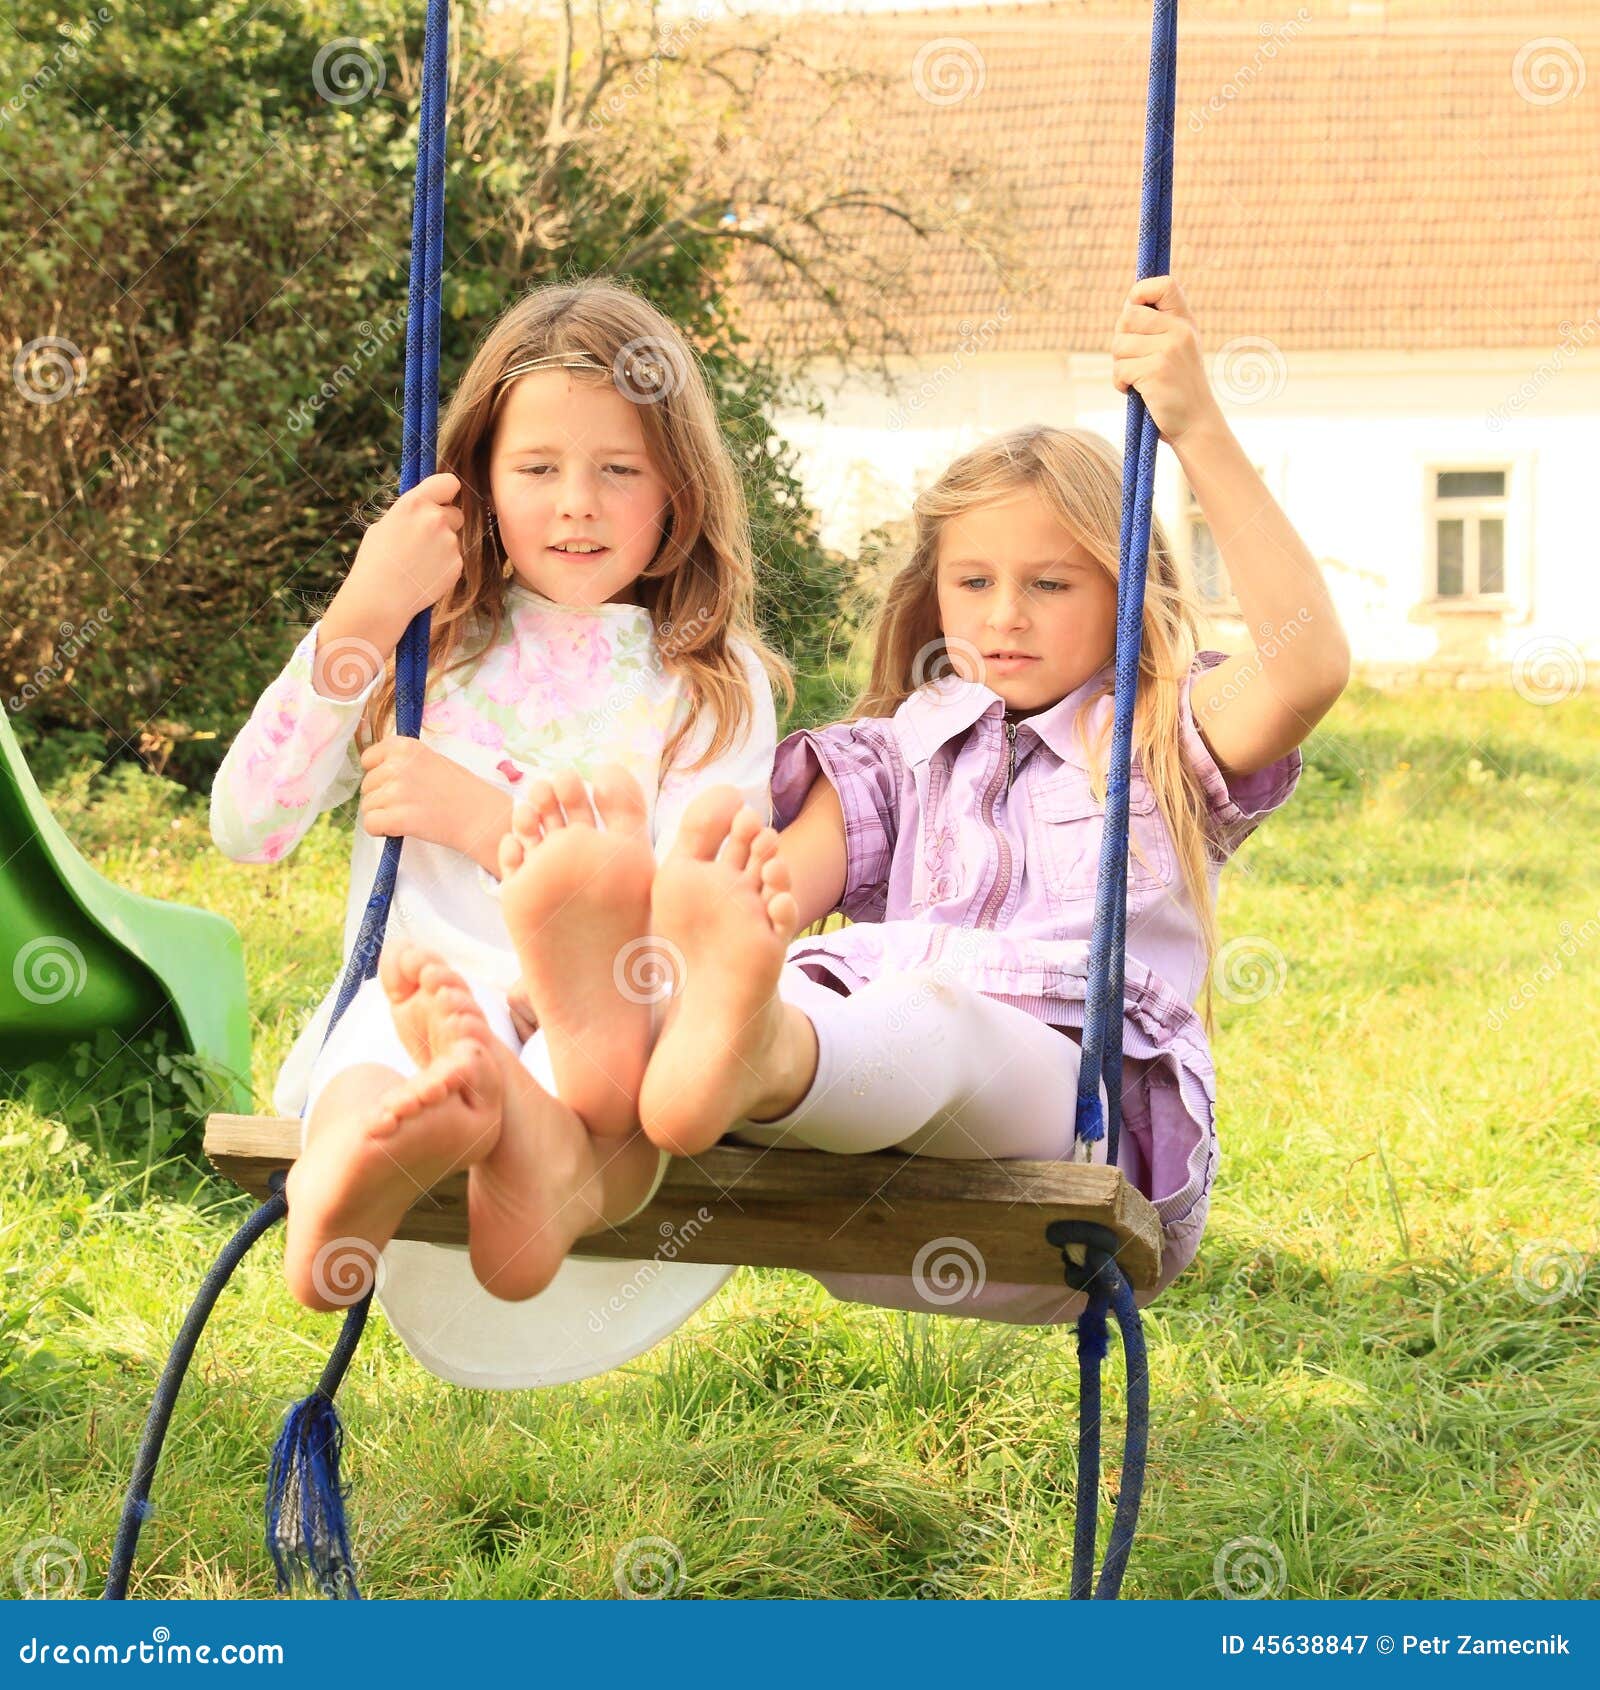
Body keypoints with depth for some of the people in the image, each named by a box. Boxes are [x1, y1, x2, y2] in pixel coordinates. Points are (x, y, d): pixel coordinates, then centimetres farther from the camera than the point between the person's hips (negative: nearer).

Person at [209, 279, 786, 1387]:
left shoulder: (718, 683, 16)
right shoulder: (426, 645, 21)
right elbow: (247, 828, 7)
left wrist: (485, 818, -7)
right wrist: (362, 612, 0)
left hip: (604, 1014, -1)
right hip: (402, 999, 1)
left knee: (637, 983, -38)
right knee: (414, 986, -37)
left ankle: (557, 1160, -74)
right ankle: (370, 1143, -75)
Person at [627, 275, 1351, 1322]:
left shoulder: (1170, 741, 20)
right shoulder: (898, 753, 30)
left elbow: (1309, 667, -4)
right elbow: (786, 882, 8)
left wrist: (1199, 429, -10)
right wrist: (721, 909, -20)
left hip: (1080, 1083, -3)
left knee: (935, 1008, -39)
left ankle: (748, 1059, -74)